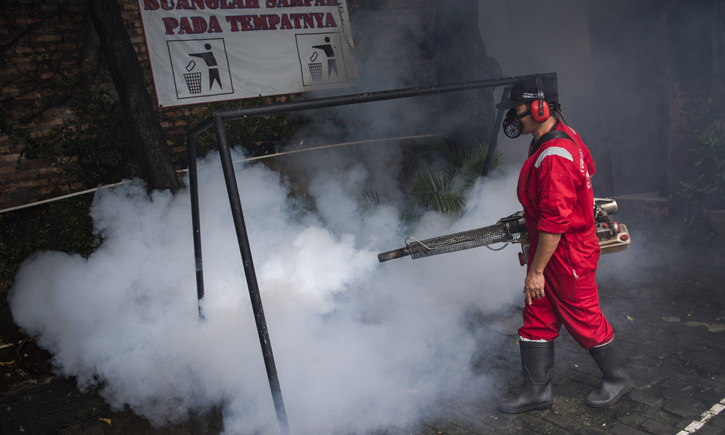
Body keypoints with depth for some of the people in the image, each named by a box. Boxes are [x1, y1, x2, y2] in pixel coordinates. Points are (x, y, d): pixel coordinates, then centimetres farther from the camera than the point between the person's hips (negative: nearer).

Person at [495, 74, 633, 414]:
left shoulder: (554, 157, -28)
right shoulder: (563, 134, 6)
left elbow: (554, 222, -29)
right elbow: (587, 168, 21)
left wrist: (536, 270, -23)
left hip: (567, 253, -10)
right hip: (549, 246, 10)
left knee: (584, 319, 9)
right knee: (537, 318, 12)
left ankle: (617, 378, 33)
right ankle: (537, 391, 23)